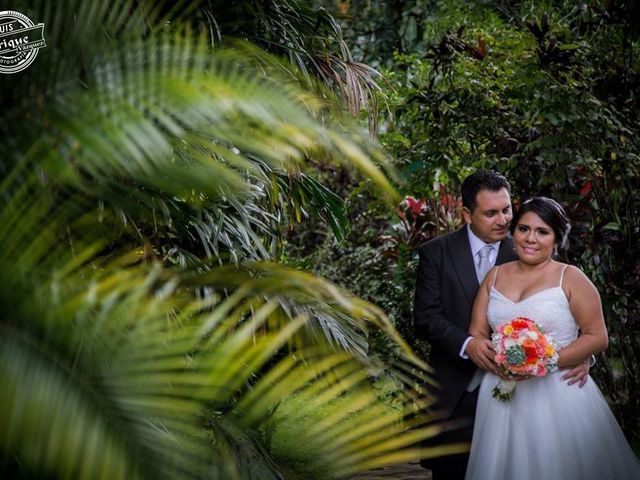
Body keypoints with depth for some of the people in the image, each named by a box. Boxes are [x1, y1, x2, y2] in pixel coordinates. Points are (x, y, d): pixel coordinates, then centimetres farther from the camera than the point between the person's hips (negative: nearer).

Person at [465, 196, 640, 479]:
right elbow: (477, 334, 8)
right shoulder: (495, 276, 9)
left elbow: (597, 337, -6)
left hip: (558, 394, -3)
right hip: (501, 395, 3)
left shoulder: (570, 278, -3)